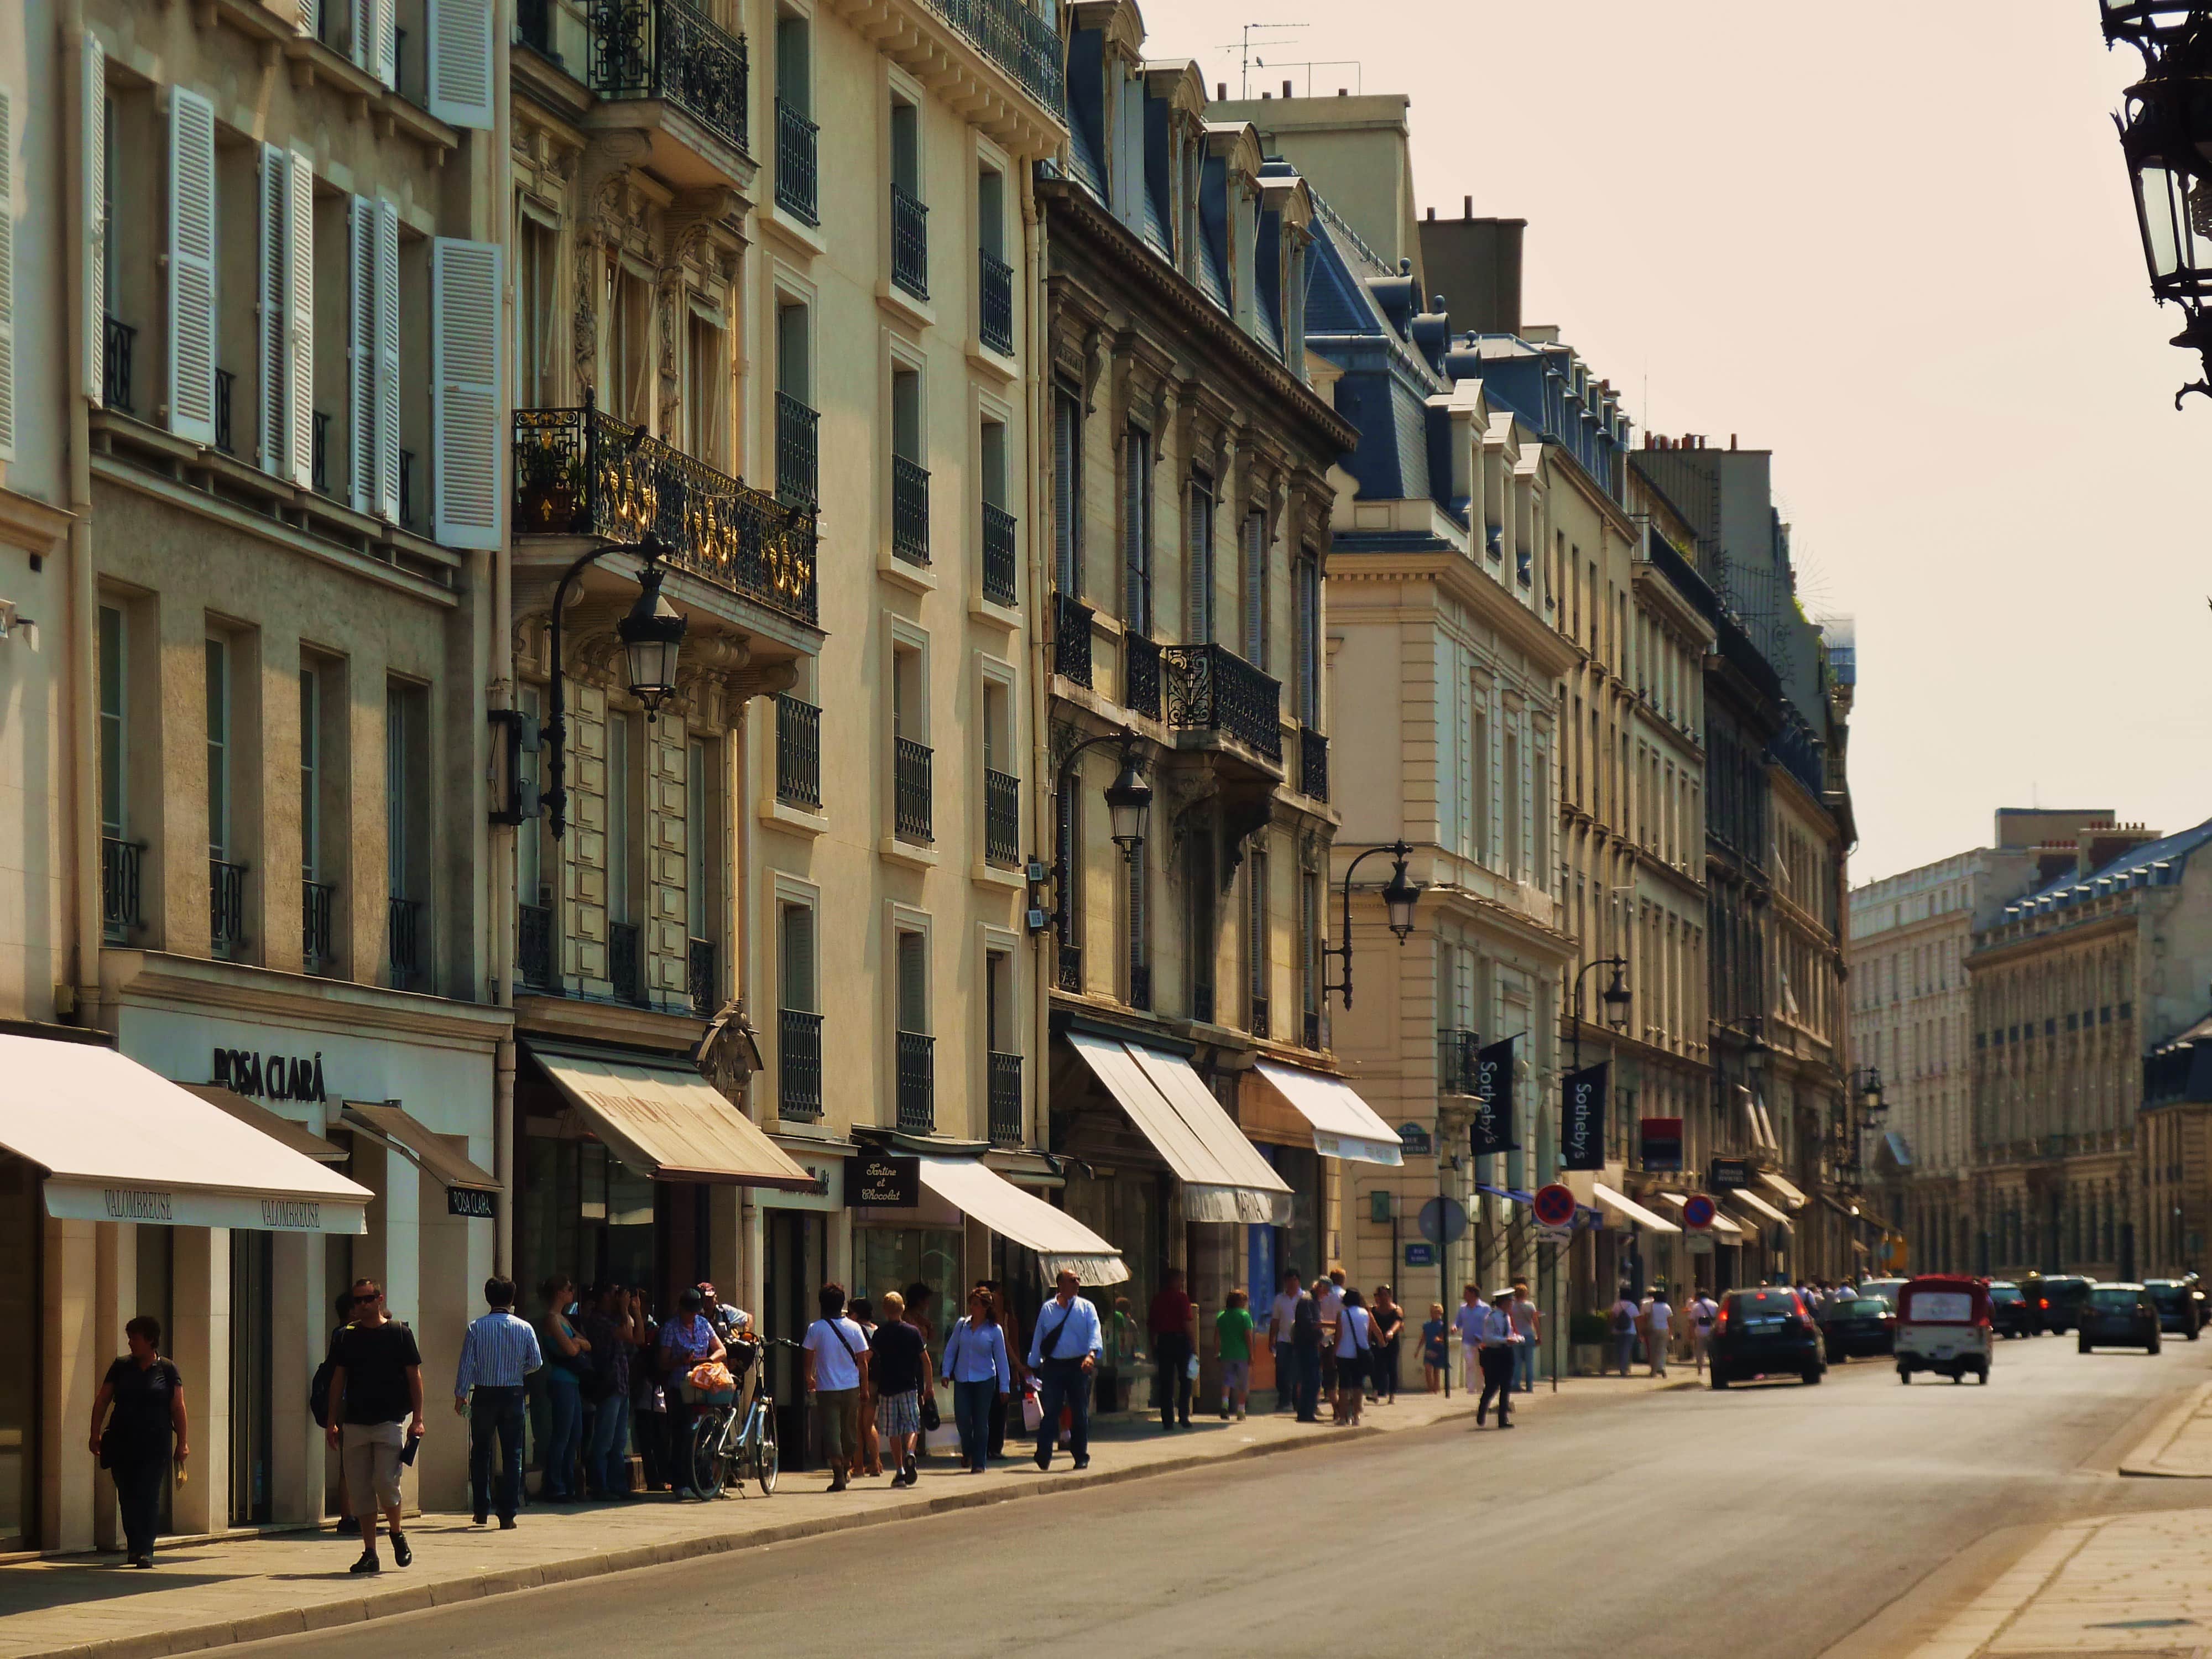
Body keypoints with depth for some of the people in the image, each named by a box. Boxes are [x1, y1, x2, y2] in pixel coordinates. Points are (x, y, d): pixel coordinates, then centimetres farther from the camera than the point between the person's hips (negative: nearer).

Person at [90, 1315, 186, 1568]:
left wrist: (182, 1443, -3)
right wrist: (96, 1434, 1)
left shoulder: (167, 1370, 3)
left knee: (149, 1497, -8)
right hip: (122, 1443, 3)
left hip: (155, 1445, -3)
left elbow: (178, 1408, 2)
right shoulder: (121, 1367, 10)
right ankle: (134, 1548, 14)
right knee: (127, 1497, 3)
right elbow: (102, 1401, 10)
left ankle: (145, 1550, -9)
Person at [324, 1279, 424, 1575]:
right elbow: (339, 1379, 14)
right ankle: (370, 1553, 8)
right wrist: (333, 1421, 9)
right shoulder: (349, 1337, 10)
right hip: (355, 1423, 4)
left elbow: (414, 1376, 1)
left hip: (391, 1421, -4)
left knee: (385, 1481, -14)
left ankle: (397, 1534, 12)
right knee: (359, 1489, 2)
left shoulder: (399, 1334, 0)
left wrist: (417, 1419, -5)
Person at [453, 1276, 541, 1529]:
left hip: (484, 1395, 0)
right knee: (512, 1455, 4)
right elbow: (536, 1362, -1)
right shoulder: (524, 1328, -3)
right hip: (513, 1394, 0)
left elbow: (466, 1364, -6)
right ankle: (508, 1514, -1)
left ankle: (481, 1510, 16)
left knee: (481, 1453, 14)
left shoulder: (476, 1328, -5)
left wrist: (460, 1395, 2)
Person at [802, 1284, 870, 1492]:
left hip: (827, 1388, -2)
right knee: (849, 1430, 18)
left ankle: (838, 1476, -12)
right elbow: (862, 1361, 2)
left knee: (831, 1431, -3)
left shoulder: (815, 1329, -7)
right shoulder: (854, 1328, -2)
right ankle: (846, 1470, 32)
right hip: (851, 1387, 2)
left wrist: (809, 1379, 20)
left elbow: (809, 1359, 1)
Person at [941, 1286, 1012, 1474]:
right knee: (962, 1417, -7)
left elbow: (1001, 1359, 2)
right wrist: (946, 1372, 1)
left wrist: (1004, 1386, 1)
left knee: (981, 1422, 1)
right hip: (962, 1380, 2)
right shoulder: (962, 1326, 4)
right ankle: (968, 1451, 20)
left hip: (985, 1380, -2)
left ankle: (979, 1462, 9)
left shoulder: (995, 1330, -2)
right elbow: (951, 1350, 11)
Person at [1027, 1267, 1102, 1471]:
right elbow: (1038, 1338, 12)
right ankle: (1044, 1455, -4)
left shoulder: (1086, 1308, 5)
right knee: (1050, 1411, -6)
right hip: (1053, 1366, 0)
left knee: (1080, 1413, 4)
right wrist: (1033, 1366, 10)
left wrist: (1091, 1354, -26)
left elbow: (1094, 1332, -7)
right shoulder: (1047, 1309, 8)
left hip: (1079, 1366, 0)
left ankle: (1081, 1457, 13)